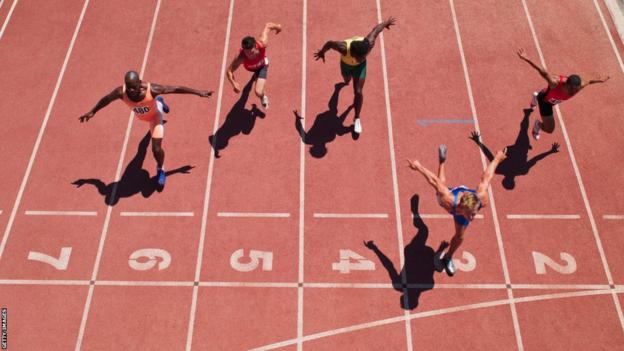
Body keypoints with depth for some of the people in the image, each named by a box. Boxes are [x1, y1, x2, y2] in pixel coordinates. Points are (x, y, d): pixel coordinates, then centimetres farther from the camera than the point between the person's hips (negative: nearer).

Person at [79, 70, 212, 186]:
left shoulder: (151, 89, -45)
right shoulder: (121, 92, -39)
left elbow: (176, 89, -34)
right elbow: (106, 99, -17)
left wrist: (199, 92, -27)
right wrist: (92, 112, -2)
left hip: (154, 114, -4)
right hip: (140, 115, 4)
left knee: (156, 149, -12)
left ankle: (160, 169, 23)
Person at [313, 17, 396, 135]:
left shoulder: (369, 44, -43)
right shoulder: (344, 48, -48)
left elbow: (376, 29, -24)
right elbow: (329, 43, -28)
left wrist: (386, 22, -2)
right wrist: (322, 52, -7)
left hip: (360, 66, 0)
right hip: (346, 64, 1)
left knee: (358, 91, -7)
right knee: (347, 79, 33)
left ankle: (357, 119, 15)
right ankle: (347, 79, 75)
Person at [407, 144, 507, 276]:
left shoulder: (482, 199, -48)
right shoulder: (448, 201, -53)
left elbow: (486, 176, -32)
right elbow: (434, 180, -40)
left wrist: (497, 158, -15)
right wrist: (418, 167, -26)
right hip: (450, 194, -2)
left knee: (460, 236, 11)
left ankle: (448, 257, 42)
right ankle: (442, 161, 63)